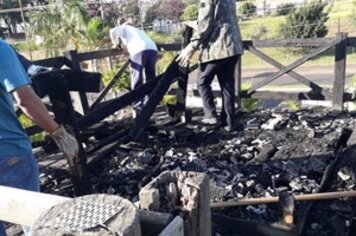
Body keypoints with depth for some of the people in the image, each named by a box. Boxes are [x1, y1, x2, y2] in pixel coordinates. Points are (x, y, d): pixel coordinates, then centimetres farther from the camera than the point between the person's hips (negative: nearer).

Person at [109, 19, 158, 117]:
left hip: (139, 51, -6)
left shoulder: (123, 28, 23)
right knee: (151, 79, 16)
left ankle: (138, 109, -6)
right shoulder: (138, 30, 42)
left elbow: (113, 31, 4)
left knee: (137, 81, -3)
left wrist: (116, 44, 19)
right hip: (152, 49, 6)